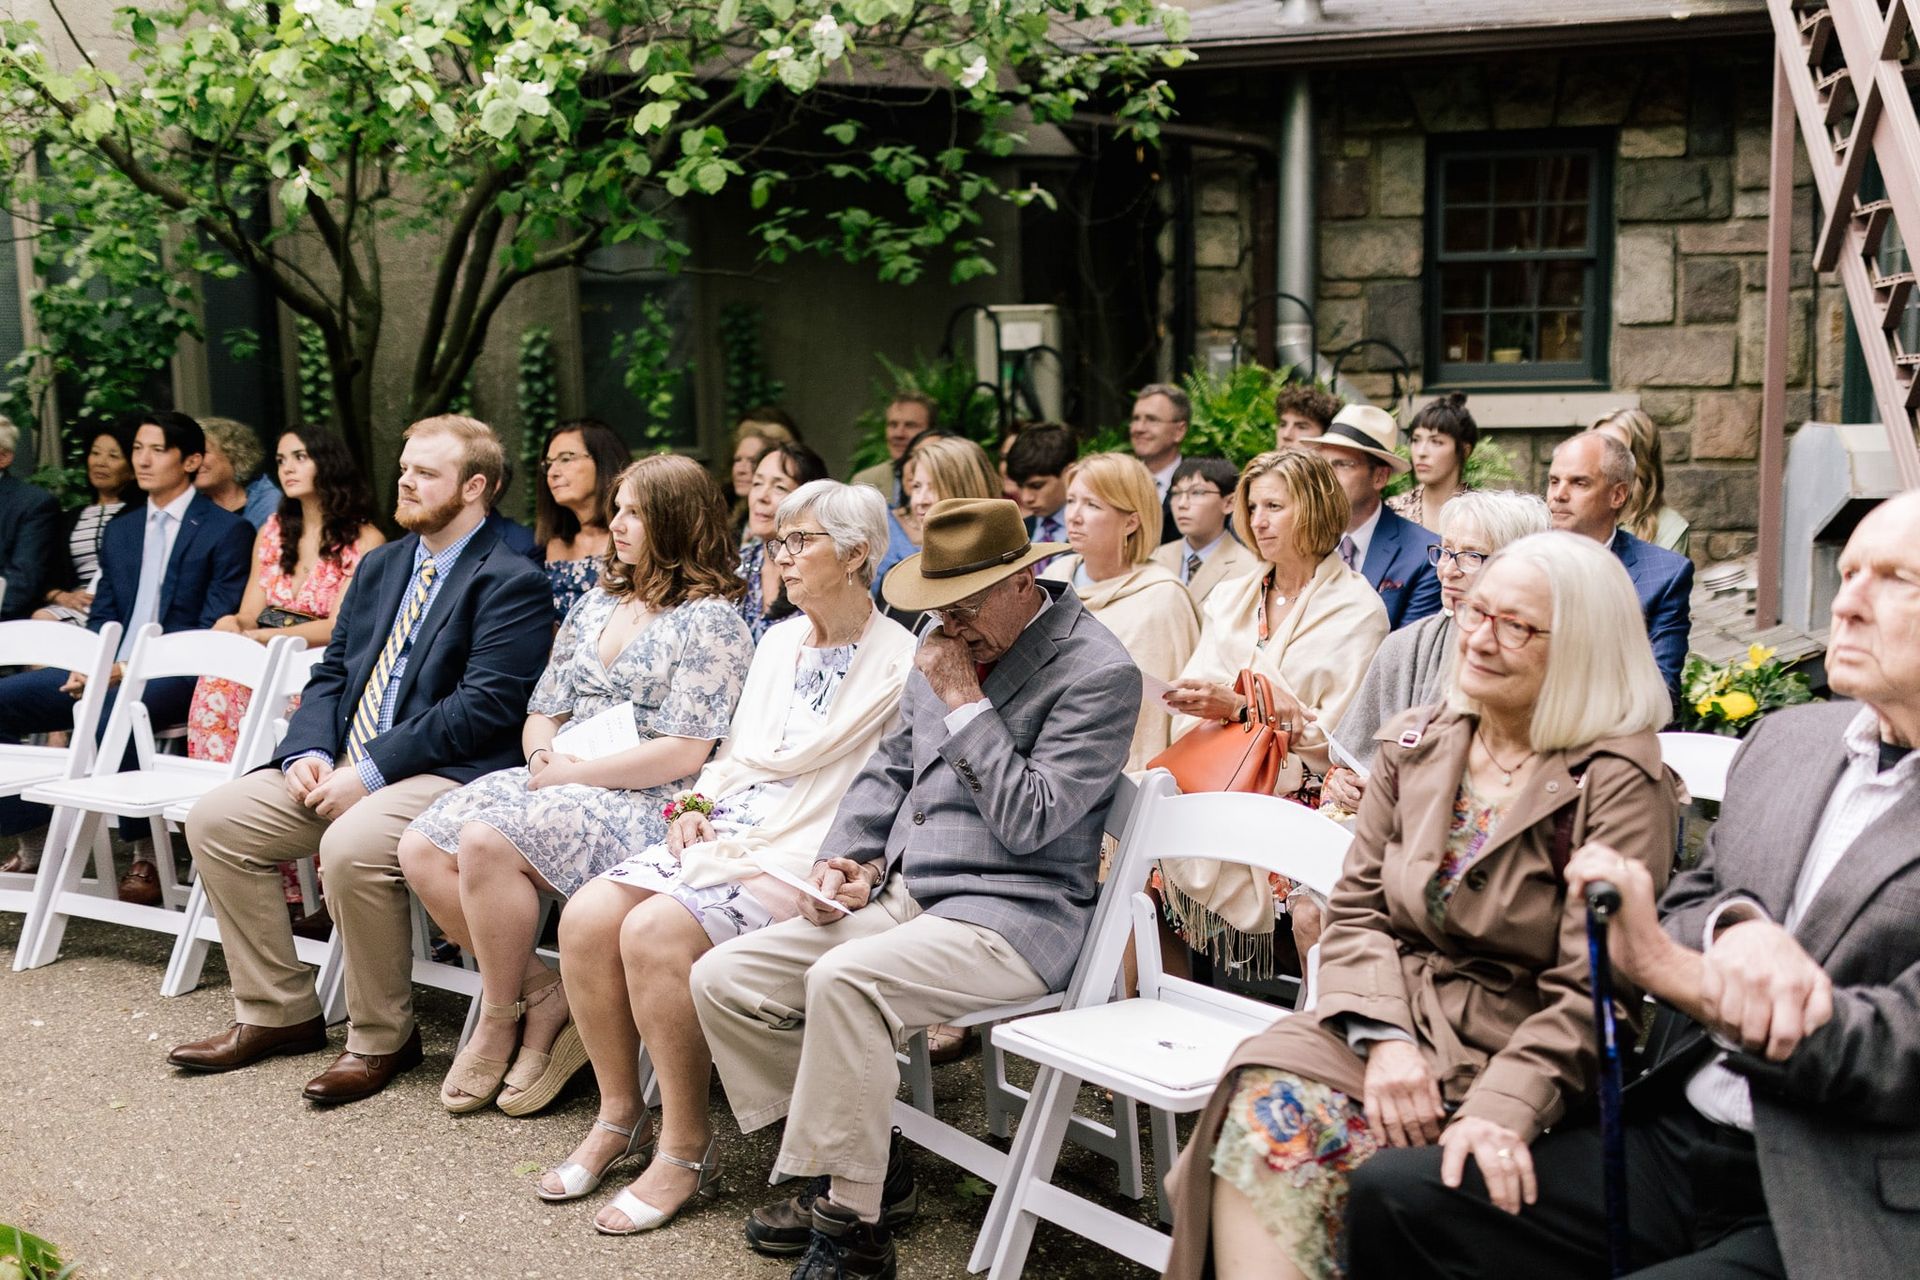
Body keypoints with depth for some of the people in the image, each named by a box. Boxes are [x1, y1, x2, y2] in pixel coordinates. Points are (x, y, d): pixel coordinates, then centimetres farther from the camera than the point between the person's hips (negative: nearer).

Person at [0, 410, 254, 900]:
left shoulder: (227, 531, -1)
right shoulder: (119, 533, 21)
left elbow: (215, 630, -9)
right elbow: (102, 617, 20)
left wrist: (132, 667, -18)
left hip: (177, 676, -7)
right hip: (109, 672, 7)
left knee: (113, 714, -37)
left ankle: (147, 854, -20)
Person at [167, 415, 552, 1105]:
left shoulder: (511, 582, -8)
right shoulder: (380, 566, 19)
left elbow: (485, 706, -17)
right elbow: (331, 673, 18)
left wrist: (369, 771, -19)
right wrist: (310, 753, -3)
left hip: (446, 775, -8)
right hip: (345, 768, 9)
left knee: (352, 845, -34)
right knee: (215, 816, -3)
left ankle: (382, 1038, -12)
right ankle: (277, 1012, 7)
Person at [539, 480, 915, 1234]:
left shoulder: (895, 662, -6)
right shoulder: (779, 641, 18)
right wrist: (698, 805, 4)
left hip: (807, 858, -7)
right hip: (725, 834, 7)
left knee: (657, 931, -29)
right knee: (587, 916, -15)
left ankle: (686, 1146, -11)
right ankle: (620, 1115, 4)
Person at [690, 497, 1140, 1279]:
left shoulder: (1097, 672, -11)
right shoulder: (951, 643, 12)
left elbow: (1030, 822, -18)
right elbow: (891, 765, 22)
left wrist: (963, 702, -16)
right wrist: (851, 857, 6)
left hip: (1009, 915, -8)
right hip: (899, 894, 9)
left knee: (843, 981, -34)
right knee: (722, 980, -3)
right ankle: (863, 1167, 8)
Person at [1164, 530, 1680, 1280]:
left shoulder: (1619, 784, -9)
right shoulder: (1416, 746, 9)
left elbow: (1589, 991, -15)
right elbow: (1357, 909, 7)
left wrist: (1501, 1110, -28)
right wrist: (1385, 1037, -12)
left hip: (1513, 1051, -5)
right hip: (1397, 1017, 5)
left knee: (1293, 1140, -26)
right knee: (1264, 1110, -26)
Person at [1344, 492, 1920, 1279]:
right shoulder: (1785, 740, 11)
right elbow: (1682, 915, 9)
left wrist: (1665, 967, -23)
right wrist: (1737, 927, -15)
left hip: (1854, 1214, -6)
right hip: (1676, 1146, 6)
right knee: (1393, 1194, -11)